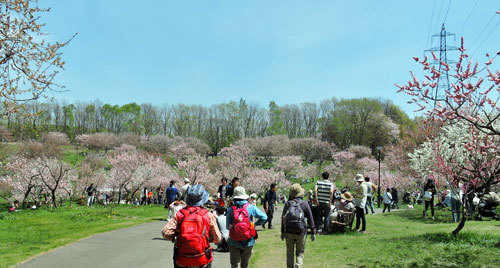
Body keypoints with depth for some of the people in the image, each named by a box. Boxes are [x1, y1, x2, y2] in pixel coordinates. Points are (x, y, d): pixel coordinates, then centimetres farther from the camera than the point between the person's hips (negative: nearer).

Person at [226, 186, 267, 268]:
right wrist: (255, 224, 9)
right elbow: (264, 217, -6)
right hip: (248, 242, 1)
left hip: (234, 242, -1)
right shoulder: (251, 207, -8)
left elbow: (227, 226, -6)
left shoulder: (230, 209, -10)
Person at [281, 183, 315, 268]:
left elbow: (283, 218, 5)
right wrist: (312, 233, 5)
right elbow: (310, 219, -2)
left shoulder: (287, 204, 2)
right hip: (300, 232, -2)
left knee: (290, 253, 13)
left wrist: (282, 232, 12)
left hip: (288, 232, 2)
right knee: (300, 252, 9)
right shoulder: (305, 204, -3)